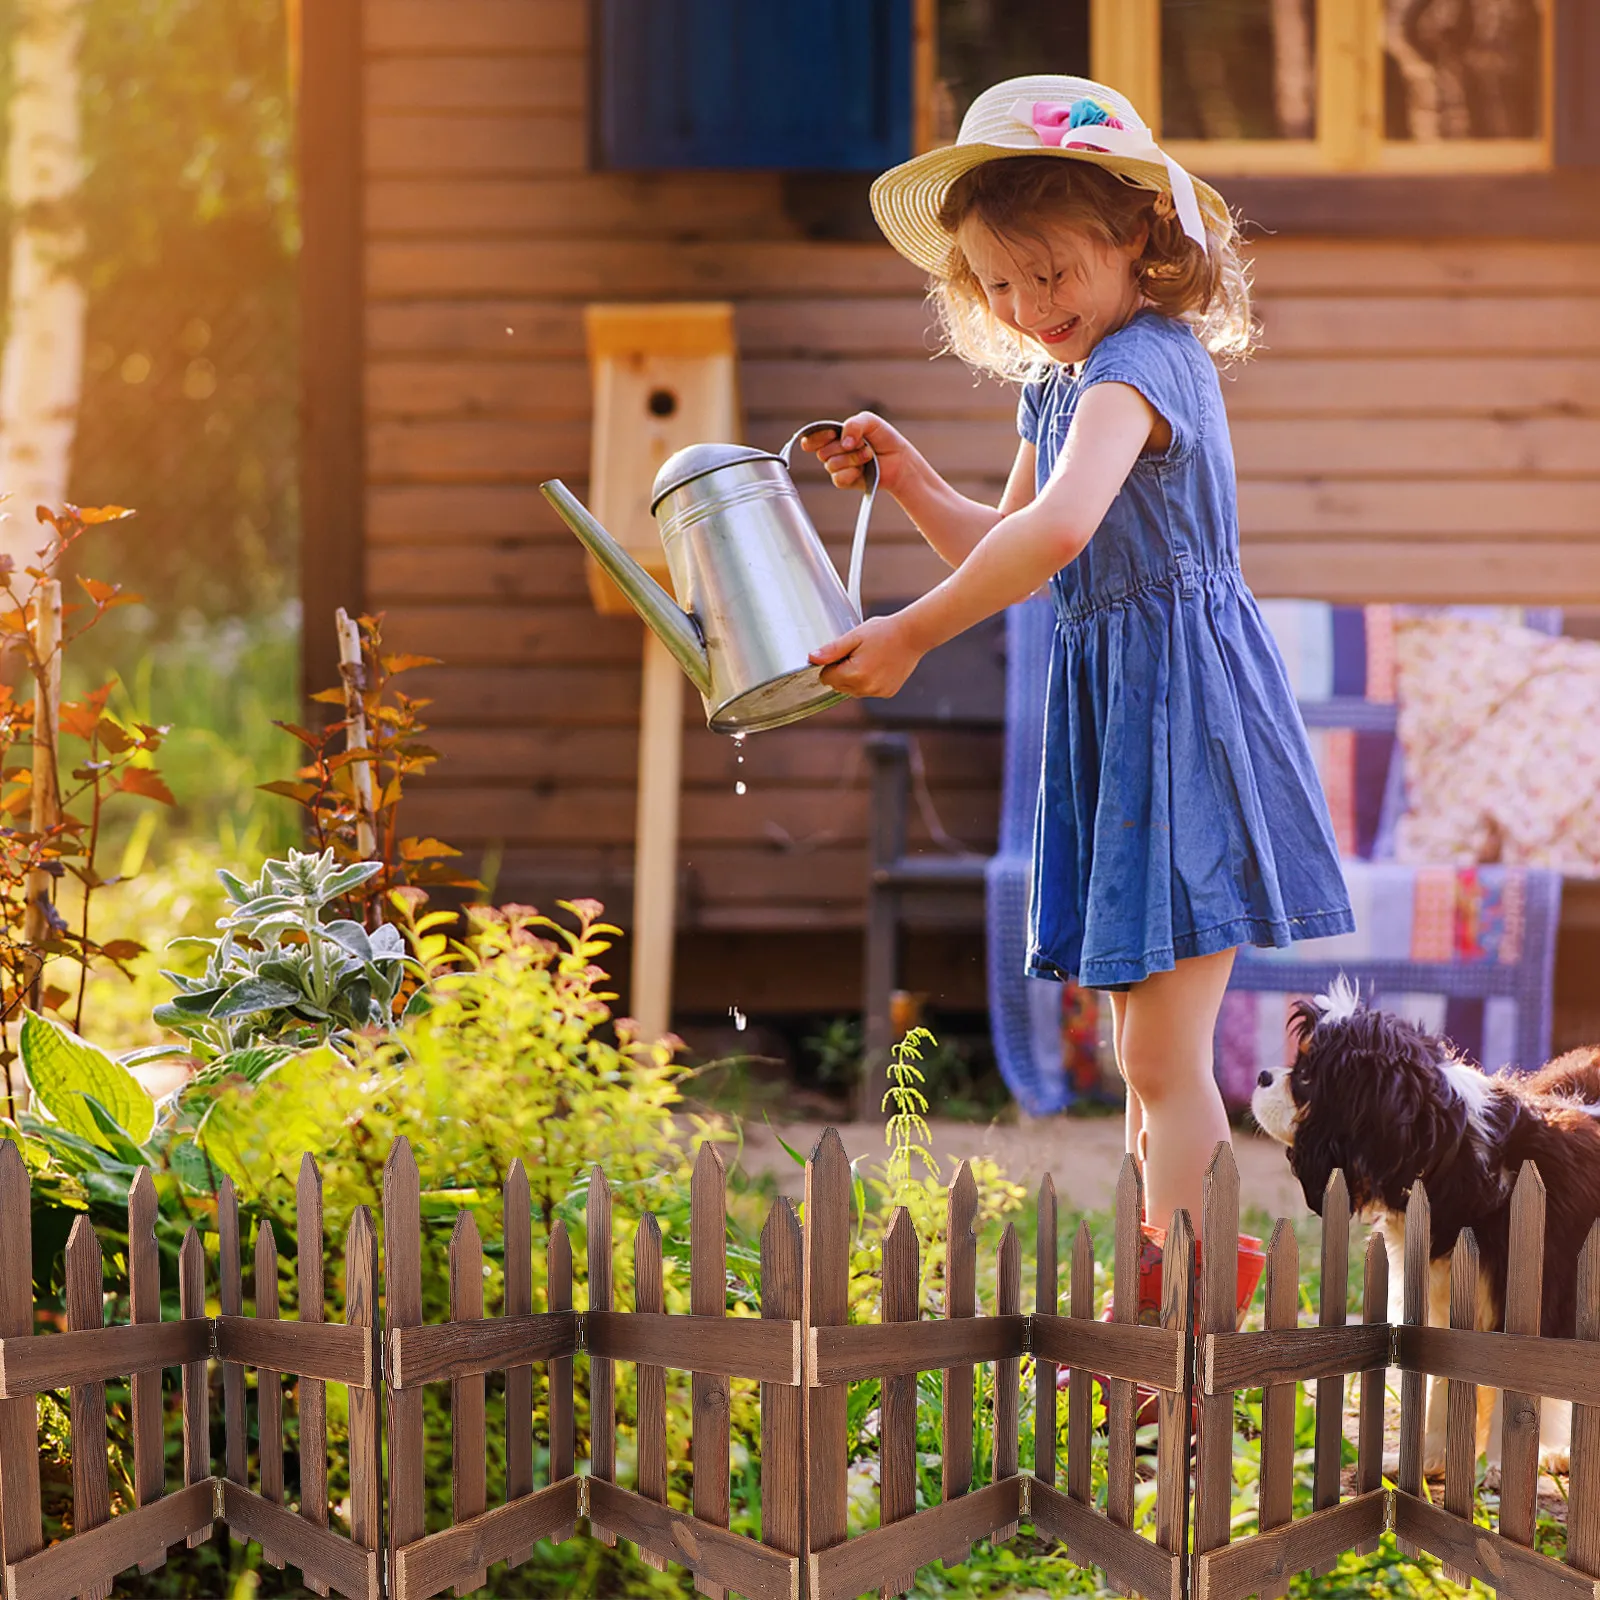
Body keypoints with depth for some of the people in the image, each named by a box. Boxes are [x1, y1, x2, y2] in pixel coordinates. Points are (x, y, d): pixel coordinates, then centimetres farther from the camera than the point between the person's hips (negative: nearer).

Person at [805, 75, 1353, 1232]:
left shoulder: (1141, 362, -18)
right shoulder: (1055, 387, 14)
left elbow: (1057, 531, -35)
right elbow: (1005, 549, 26)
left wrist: (911, 635, -28)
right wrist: (905, 474, 11)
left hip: (1184, 702, -10)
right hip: (1113, 703, 10)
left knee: (1164, 1059, -10)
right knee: (1144, 1052, 14)